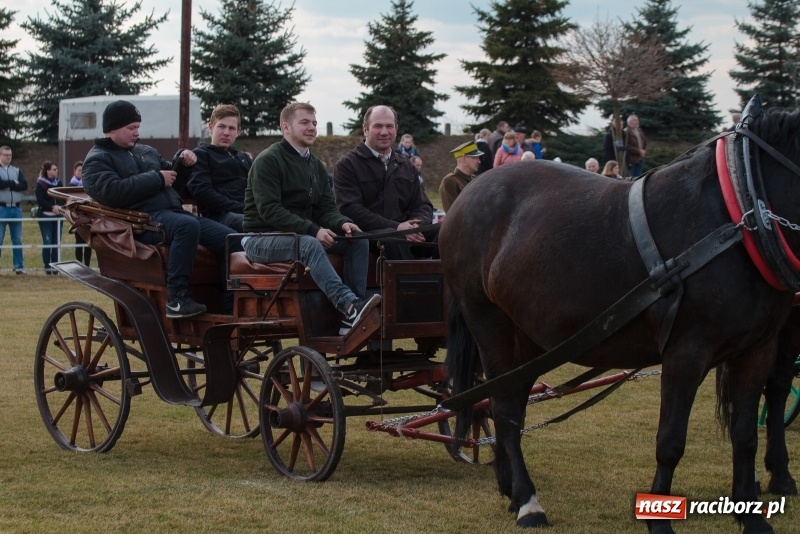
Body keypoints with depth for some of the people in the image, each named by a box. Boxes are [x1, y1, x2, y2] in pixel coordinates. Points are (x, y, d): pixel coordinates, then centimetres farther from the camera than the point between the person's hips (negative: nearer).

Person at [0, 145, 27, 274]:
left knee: (17, 240, 6)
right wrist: (14, 183, -6)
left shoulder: (17, 170, 14)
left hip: (16, 209, 4)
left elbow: (25, 185, -2)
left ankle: (19, 266, 11)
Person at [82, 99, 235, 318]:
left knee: (229, 238, -10)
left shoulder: (146, 152, 27)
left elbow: (173, 182, 34)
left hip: (172, 211, 8)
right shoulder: (98, 159, 5)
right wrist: (156, 178, -10)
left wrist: (182, 164, 11)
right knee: (187, 225, -38)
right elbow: (111, 192, -15)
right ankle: (176, 299, -38)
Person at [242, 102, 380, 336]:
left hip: (305, 234, 8)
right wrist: (313, 230, -28)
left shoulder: (316, 166, 16)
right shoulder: (268, 160, -10)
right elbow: (269, 211, -20)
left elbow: (326, 208, 10)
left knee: (358, 240, -12)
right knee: (309, 245, -37)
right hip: (262, 239, -8)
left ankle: (352, 316, -22)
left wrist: (342, 223, -14)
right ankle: (349, 305, -49)